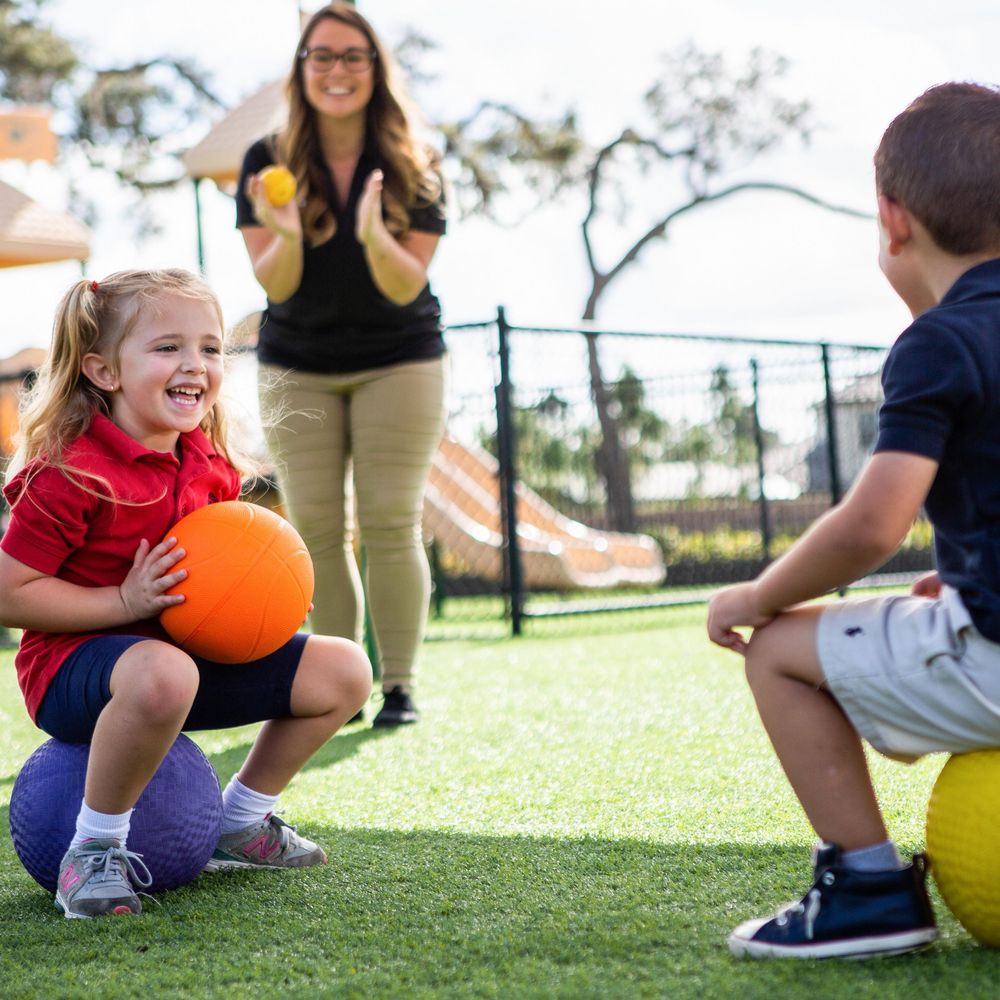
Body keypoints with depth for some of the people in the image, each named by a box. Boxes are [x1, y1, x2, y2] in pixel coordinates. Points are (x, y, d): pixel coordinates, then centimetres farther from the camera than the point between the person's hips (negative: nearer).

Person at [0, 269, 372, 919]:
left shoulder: (211, 467, 4)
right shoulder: (72, 475, -21)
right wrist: (126, 602, -26)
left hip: (186, 651, 8)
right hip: (74, 665, -8)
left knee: (344, 671, 3)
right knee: (161, 675, -44)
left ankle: (241, 822, 20)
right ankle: (94, 851, -22)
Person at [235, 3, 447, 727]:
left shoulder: (413, 170, -8)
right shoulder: (269, 165, -6)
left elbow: (406, 287, -13)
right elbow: (275, 284, -10)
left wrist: (373, 235, -33)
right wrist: (287, 235, -32)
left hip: (398, 361, -1)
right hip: (297, 368, 1)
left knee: (391, 524, -5)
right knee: (317, 527, 0)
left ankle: (400, 685, 3)